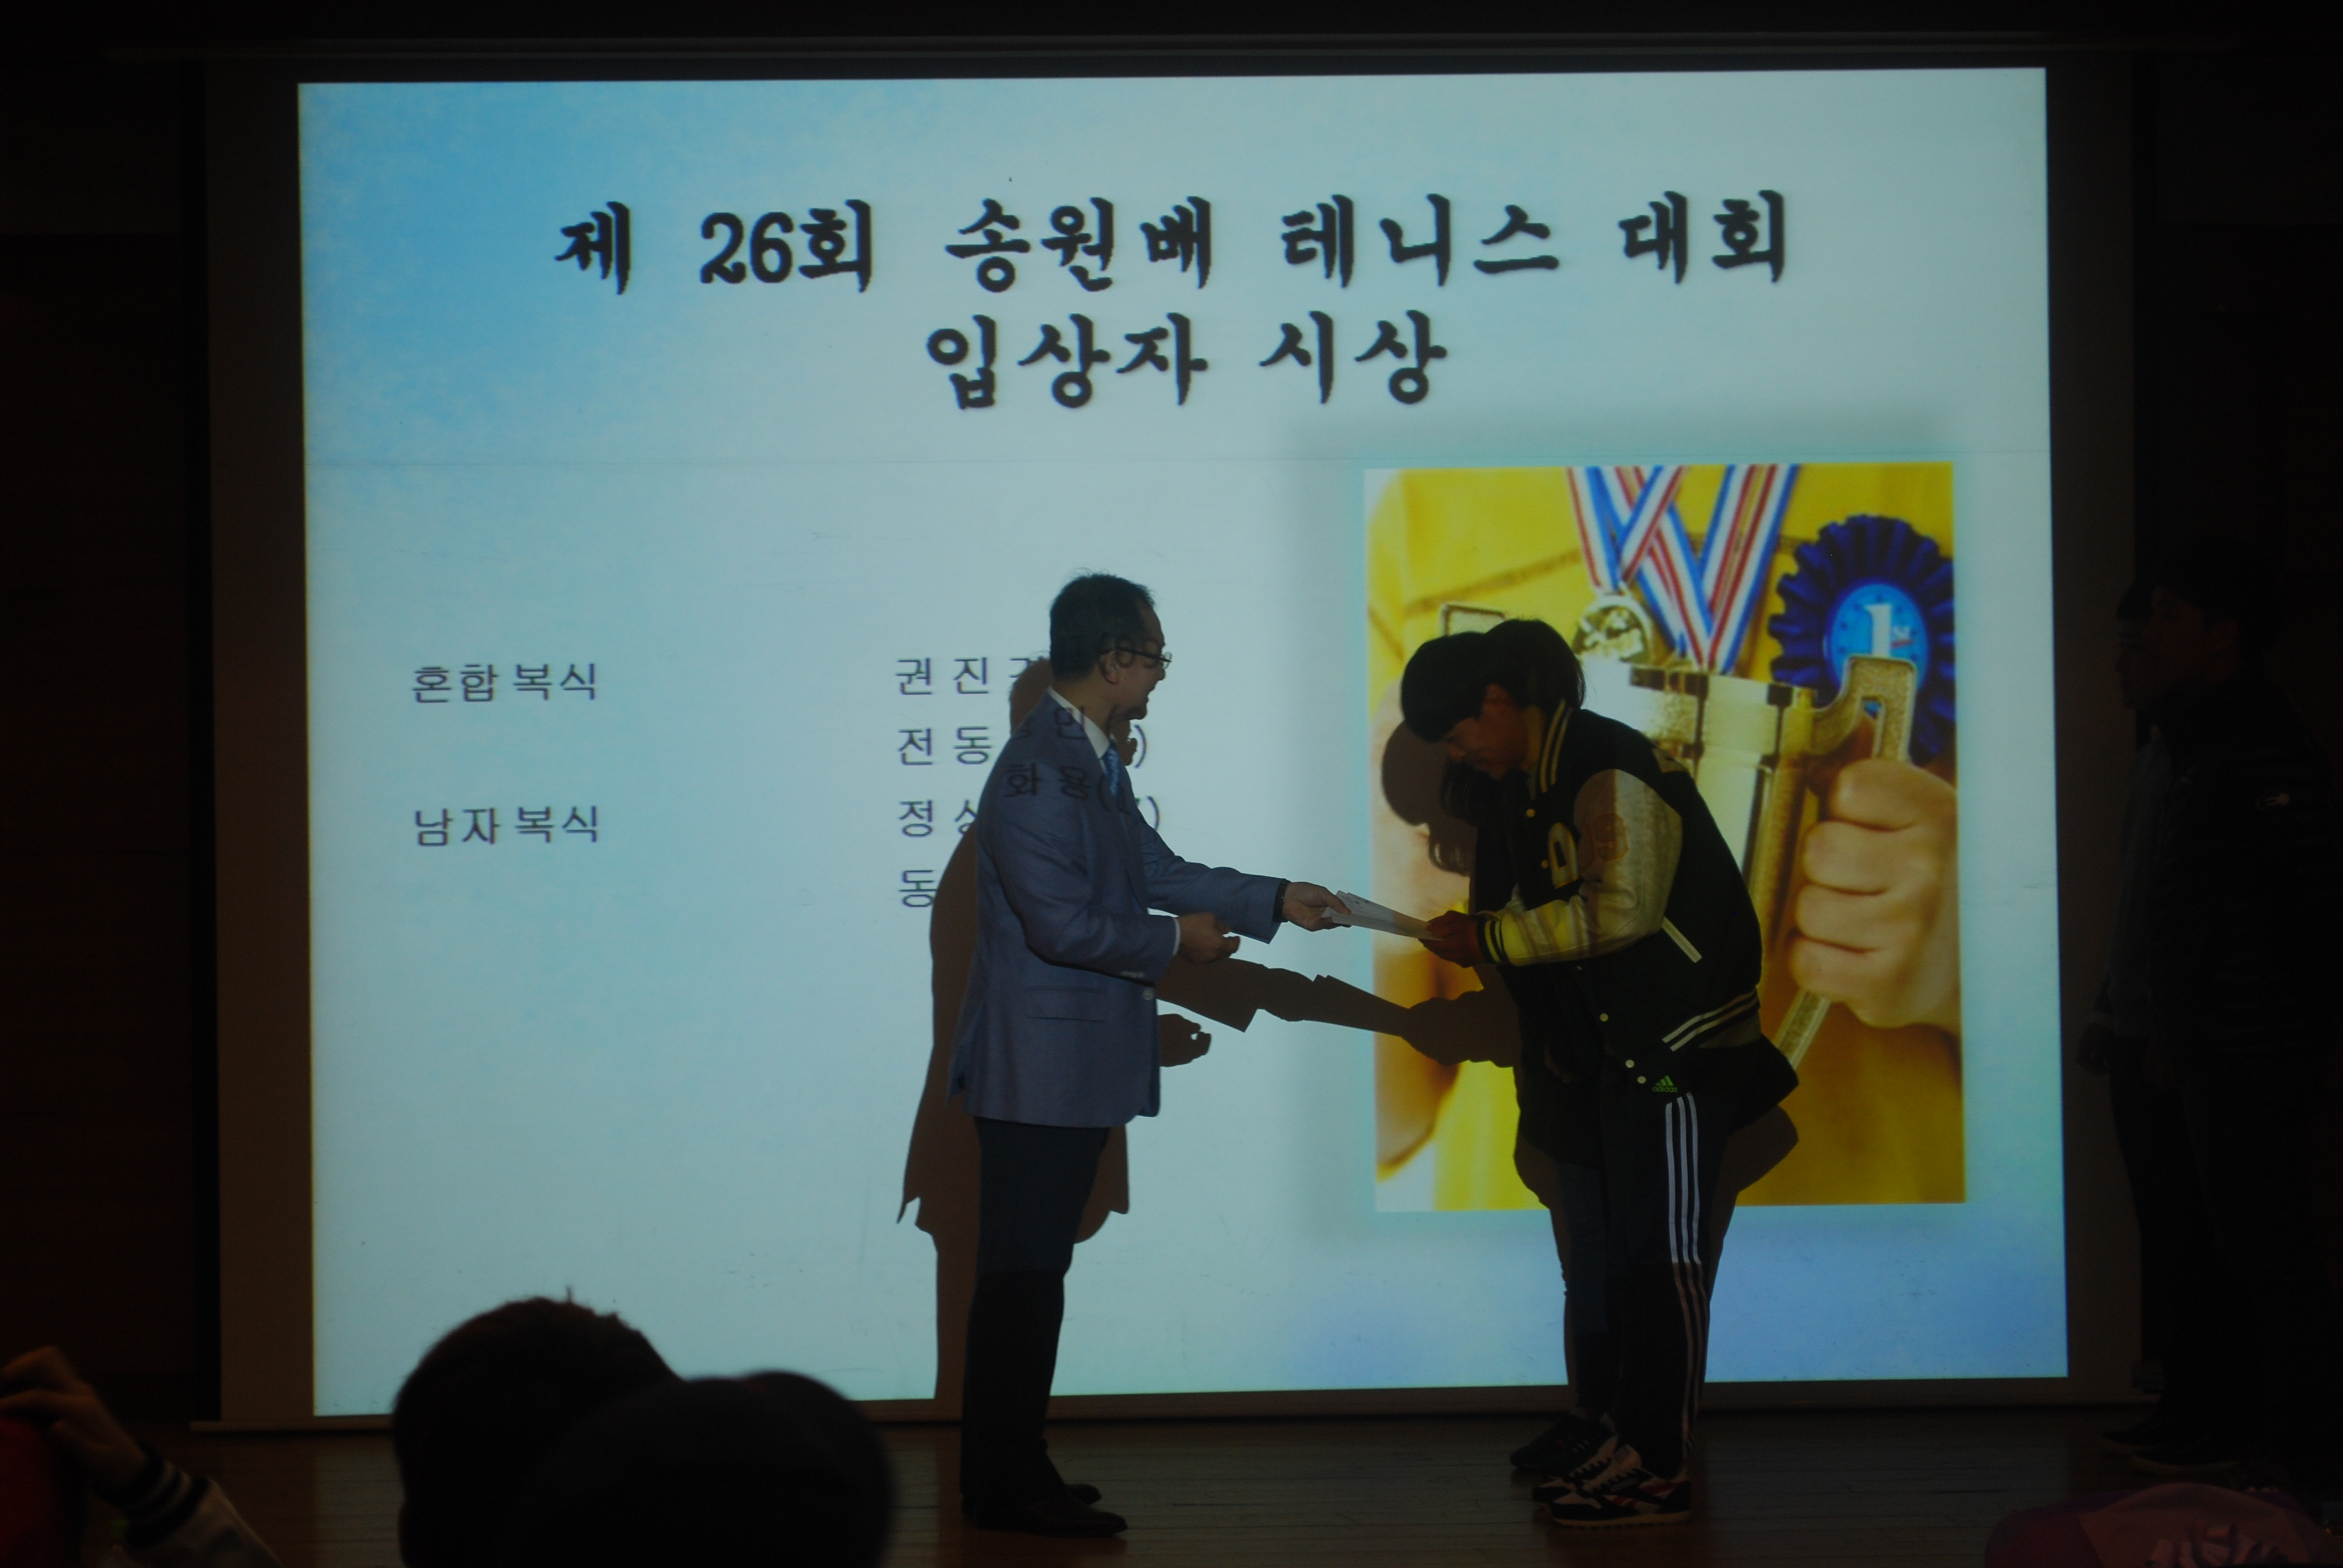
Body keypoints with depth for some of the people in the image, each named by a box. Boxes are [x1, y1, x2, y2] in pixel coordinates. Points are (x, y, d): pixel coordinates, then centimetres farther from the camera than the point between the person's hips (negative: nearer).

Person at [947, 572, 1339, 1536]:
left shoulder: (1091, 762, 13)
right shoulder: (1039, 770, -20)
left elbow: (1156, 870, 19)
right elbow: (1062, 925, -22)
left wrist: (1275, 902, 17)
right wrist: (1175, 940, -9)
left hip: (1073, 1070, 10)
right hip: (1038, 1067, -10)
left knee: (1032, 1272, 14)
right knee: (1021, 1276, -4)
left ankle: (1008, 1473, 22)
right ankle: (1007, 1485, 3)